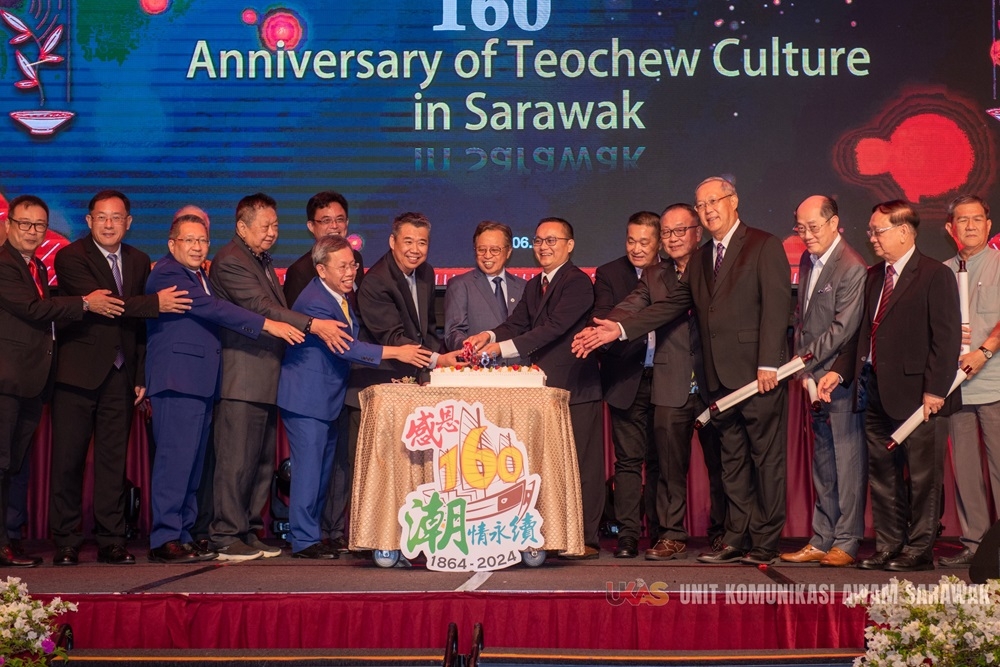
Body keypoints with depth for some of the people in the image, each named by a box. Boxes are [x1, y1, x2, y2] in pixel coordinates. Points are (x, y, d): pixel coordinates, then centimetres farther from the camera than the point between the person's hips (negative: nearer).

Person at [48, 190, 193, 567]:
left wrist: (141, 375, 9)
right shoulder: (70, 257, -4)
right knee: (68, 458, 0)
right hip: (79, 371, -4)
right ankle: (66, 543, 9)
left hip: (120, 375, 4)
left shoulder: (139, 261, 12)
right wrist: (156, 303, -20)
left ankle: (111, 542, 11)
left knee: (114, 458, 5)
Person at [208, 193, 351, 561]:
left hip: (266, 376, 10)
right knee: (237, 459, -7)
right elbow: (261, 308, -21)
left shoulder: (262, 260, 20)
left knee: (262, 460, 12)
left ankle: (249, 532, 19)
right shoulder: (230, 261, -11)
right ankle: (227, 537, -1)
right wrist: (313, 325, -27)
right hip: (243, 376, -10)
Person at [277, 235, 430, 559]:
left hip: (328, 397, 10)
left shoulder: (341, 296, 8)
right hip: (307, 397, -10)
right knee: (309, 467, -7)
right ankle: (304, 540, 0)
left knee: (323, 467, 14)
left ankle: (312, 532, 23)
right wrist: (395, 352, -32)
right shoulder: (315, 302, -23)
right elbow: (345, 347, -29)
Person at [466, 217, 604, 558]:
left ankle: (586, 539, 2)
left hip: (575, 387, -9)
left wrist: (503, 347, -26)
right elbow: (518, 323, 8)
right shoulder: (533, 285, 17)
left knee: (581, 463, -4)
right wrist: (489, 336, -13)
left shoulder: (578, 282, -12)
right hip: (544, 386, 9)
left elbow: (554, 327, -21)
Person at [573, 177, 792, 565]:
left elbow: (776, 305, -11)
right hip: (720, 377, 7)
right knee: (732, 460, 11)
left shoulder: (764, 246, -4)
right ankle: (737, 540, 17)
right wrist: (620, 329, 2)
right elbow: (672, 305, 14)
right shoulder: (700, 260, 18)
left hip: (756, 373, -7)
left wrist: (768, 364, -18)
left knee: (766, 458, -2)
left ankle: (765, 544, 4)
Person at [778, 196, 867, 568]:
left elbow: (843, 328, -17)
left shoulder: (852, 268, -13)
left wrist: (805, 361, -13)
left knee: (847, 458, -1)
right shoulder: (807, 261, 13)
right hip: (814, 379, 8)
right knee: (822, 461, 13)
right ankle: (822, 540, 20)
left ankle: (846, 542, 6)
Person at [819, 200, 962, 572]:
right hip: (876, 394, 8)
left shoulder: (935, 276, -8)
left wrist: (935, 390, -17)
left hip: (916, 396, -8)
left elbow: (947, 338, -12)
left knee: (922, 476, 2)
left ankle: (919, 550, 10)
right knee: (882, 474, 12)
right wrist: (839, 372, 5)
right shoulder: (874, 276, 15)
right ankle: (888, 546, 21)